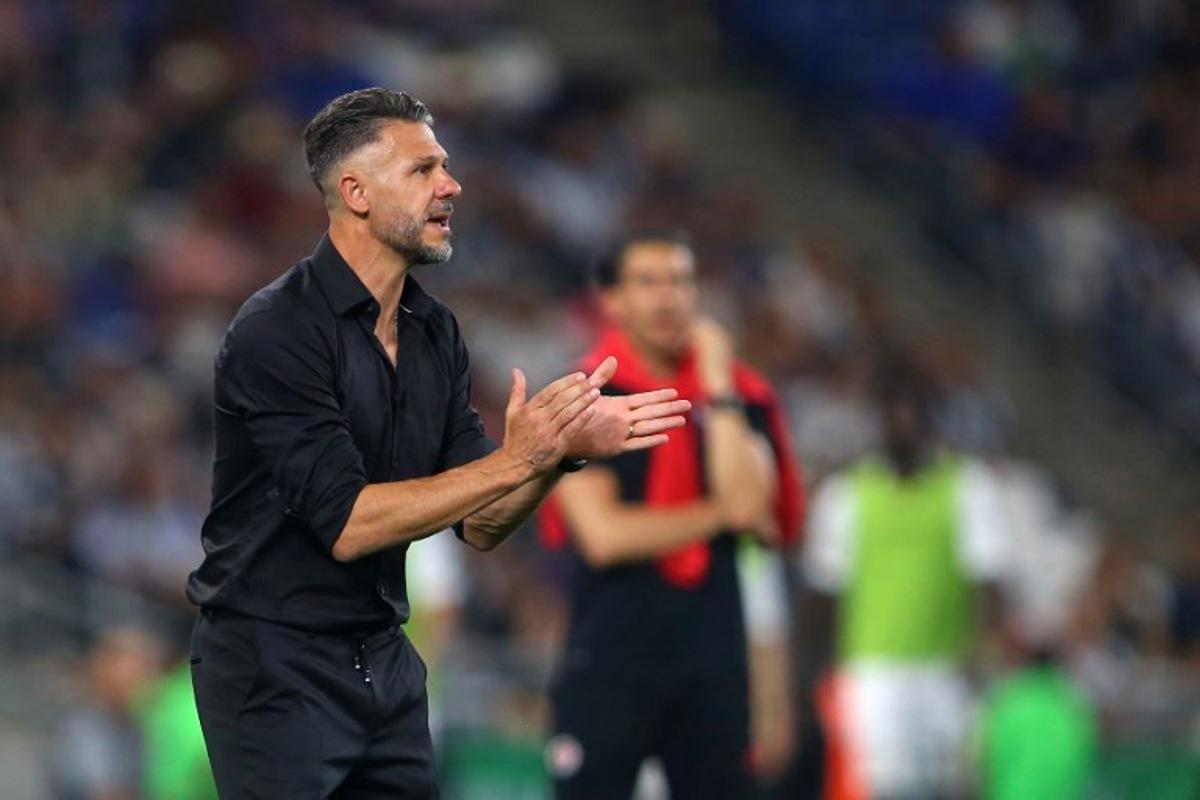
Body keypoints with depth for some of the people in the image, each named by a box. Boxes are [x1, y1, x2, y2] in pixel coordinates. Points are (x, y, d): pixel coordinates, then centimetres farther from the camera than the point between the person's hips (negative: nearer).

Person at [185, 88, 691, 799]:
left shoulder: (436, 333, 6)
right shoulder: (278, 332, -16)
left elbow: (478, 524, 7)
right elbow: (347, 523, -22)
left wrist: (562, 452, -11)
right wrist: (513, 461, -24)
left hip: (385, 660, 7)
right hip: (275, 666, -7)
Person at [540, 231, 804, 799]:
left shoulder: (739, 393, 6)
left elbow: (748, 499, -11)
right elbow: (604, 533, -14)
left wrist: (717, 384, -9)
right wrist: (721, 515, -7)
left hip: (712, 652, 3)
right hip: (611, 655, -3)